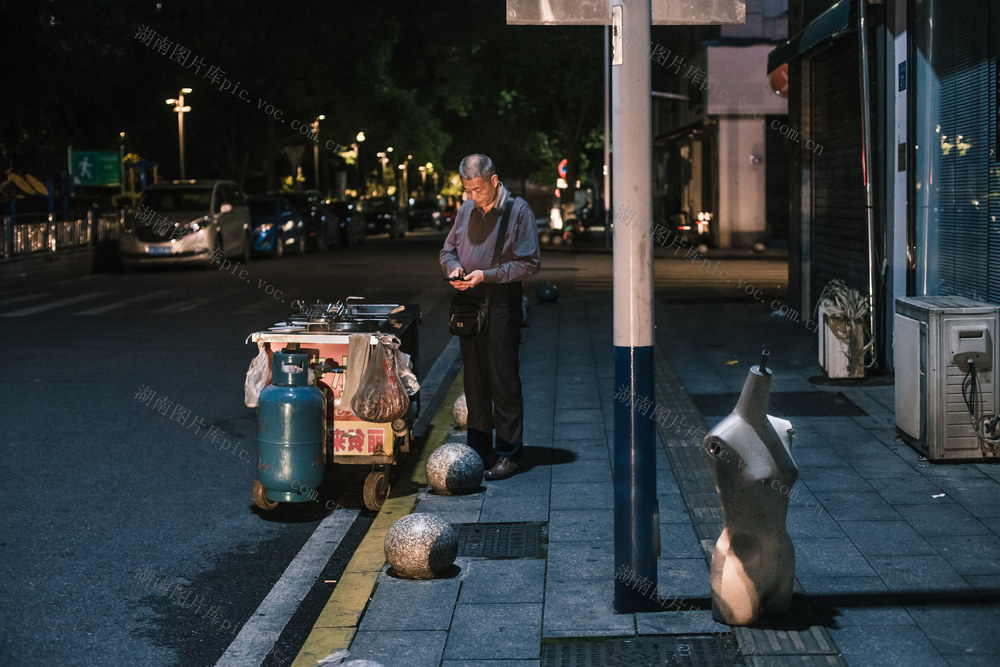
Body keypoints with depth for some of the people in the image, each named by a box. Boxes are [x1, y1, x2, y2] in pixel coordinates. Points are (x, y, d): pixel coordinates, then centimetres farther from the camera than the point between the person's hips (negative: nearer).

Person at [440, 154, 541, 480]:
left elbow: (529, 262, -8)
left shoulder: (518, 210, -6)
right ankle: (479, 449, 18)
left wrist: (487, 275, -17)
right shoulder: (466, 210, 10)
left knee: (503, 380, -4)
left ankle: (509, 453, 2)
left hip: (501, 303, -6)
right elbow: (447, 250, 20)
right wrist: (454, 267, -3)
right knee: (474, 380, 9)